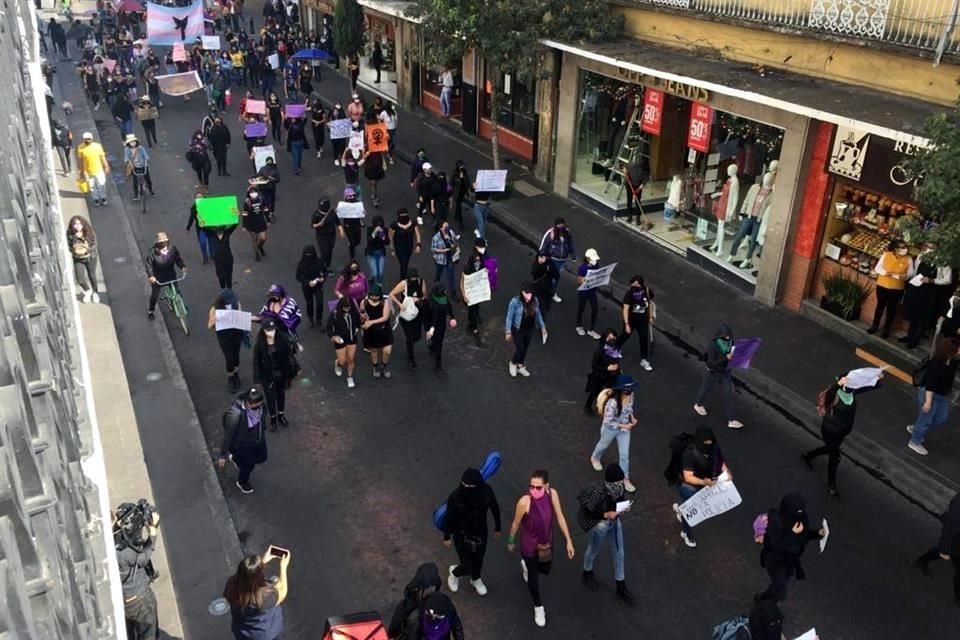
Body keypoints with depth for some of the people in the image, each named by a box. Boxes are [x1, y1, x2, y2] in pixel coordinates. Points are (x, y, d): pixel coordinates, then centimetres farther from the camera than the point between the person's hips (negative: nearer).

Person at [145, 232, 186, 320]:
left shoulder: (173, 249, -11)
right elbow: (149, 264, -17)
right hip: (157, 278, -2)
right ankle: (150, 311, 29)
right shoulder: (153, 252, -19)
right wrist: (150, 275, -27)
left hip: (171, 275, 2)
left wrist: (183, 267, -22)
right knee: (154, 295, 6)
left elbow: (179, 259, -4)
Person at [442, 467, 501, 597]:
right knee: (467, 567, 8)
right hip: (462, 535, -3)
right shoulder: (455, 497, -33)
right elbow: (449, 517, -15)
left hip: (481, 532, 3)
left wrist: (497, 527, 7)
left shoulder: (486, 490, -26)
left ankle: (475, 579, 59)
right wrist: (447, 536, -1)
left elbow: (494, 507, -6)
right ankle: (454, 572, 45)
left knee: (478, 559, 26)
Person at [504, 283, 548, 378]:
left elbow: (538, 314, 6)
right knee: (520, 349, -1)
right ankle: (512, 364, 29)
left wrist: (542, 327, 9)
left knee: (525, 349, 17)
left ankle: (520, 366, 39)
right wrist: (508, 332, -12)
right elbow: (509, 317, -15)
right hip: (518, 330, -5)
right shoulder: (515, 301, -23)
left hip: (529, 330, 5)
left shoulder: (534, 300, -9)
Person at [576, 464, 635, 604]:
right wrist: (606, 515, -31)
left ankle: (621, 588, 38)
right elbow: (587, 512, -26)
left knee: (619, 554, 17)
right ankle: (587, 574, 55)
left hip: (615, 520, 6)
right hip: (599, 524, -5)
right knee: (593, 551, 23)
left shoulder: (619, 487, -19)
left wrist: (624, 506, -16)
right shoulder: (598, 492, -38)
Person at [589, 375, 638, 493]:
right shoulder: (612, 402, -40)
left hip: (624, 428, 4)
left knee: (625, 455, 11)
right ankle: (595, 458, 62)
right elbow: (608, 421, -32)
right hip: (610, 429, -4)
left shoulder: (630, 395, -18)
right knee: (603, 445, 28)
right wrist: (624, 426, -29)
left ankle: (625, 479, 31)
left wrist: (632, 417, -10)